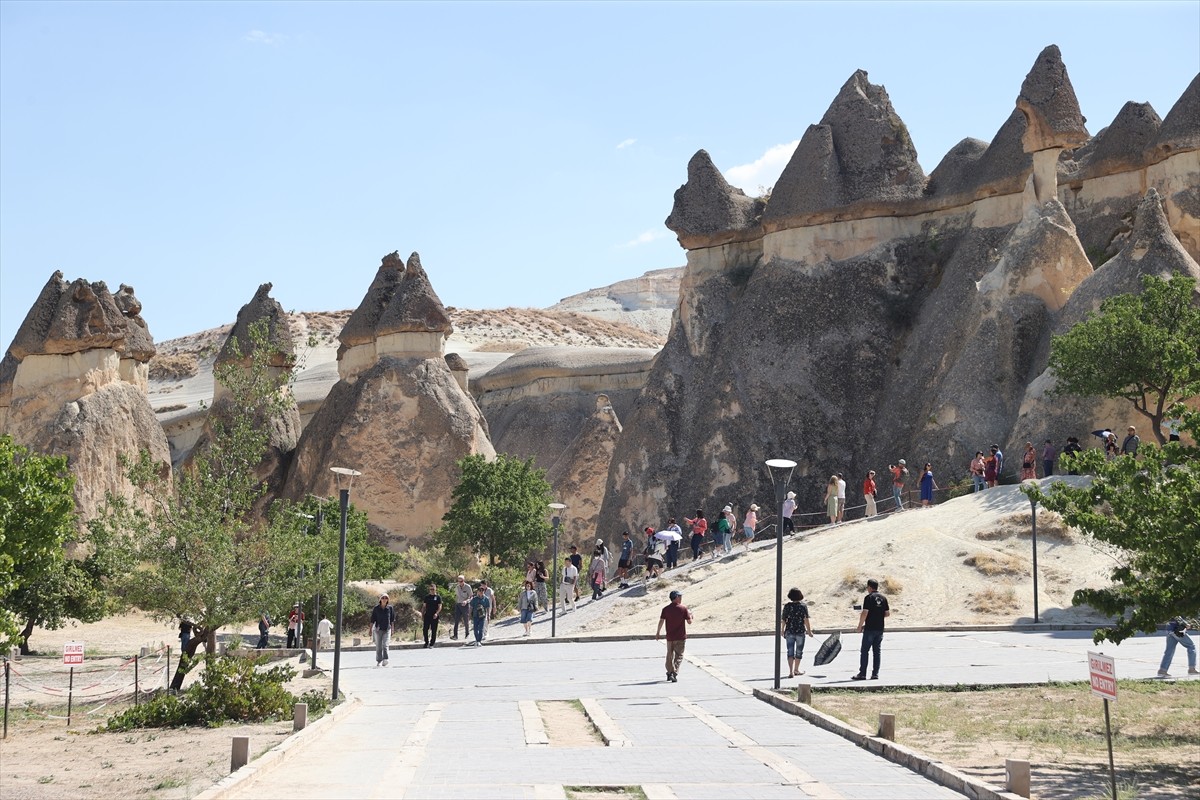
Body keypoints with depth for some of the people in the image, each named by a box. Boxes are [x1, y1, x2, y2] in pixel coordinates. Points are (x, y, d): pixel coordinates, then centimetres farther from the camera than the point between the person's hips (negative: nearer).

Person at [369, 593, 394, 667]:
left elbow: (392, 620, 8)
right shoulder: (376, 608, -3)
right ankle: (379, 661, 14)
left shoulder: (390, 608, 0)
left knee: (385, 645, -13)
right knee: (378, 646, 5)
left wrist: (392, 629, 8)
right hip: (378, 629, 0)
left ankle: (385, 660, -13)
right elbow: (372, 620, 1)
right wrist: (371, 630, 0)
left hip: (387, 629, 0)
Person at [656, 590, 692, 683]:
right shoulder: (683, 608, -8)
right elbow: (689, 621, -5)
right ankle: (674, 673, -15)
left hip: (670, 637, 3)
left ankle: (669, 673, 27)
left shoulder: (666, 609, -1)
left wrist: (658, 633, 9)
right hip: (681, 637, -3)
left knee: (670, 655, 18)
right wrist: (690, 615, 17)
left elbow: (661, 621, -1)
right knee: (679, 656, 1)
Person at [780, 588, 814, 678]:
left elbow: (783, 620, -2)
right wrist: (809, 631, 0)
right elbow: (806, 620, -9)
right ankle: (796, 670, 29)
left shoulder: (787, 606, -4)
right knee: (799, 651, 16)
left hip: (789, 631, 1)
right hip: (800, 632, -1)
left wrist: (782, 630, 11)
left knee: (790, 651, 2)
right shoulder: (803, 606, -7)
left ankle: (791, 671, -10)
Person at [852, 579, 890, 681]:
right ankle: (875, 673, 7)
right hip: (880, 629, 6)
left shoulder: (868, 598, -10)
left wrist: (860, 626, -6)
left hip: (869, 629, -6)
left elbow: (864, 613, -15)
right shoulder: (883, 598, 7)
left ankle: (862, 674, -3)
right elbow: (888, 613, 9)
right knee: (877, 651, 9)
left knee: (864, 651, -1)